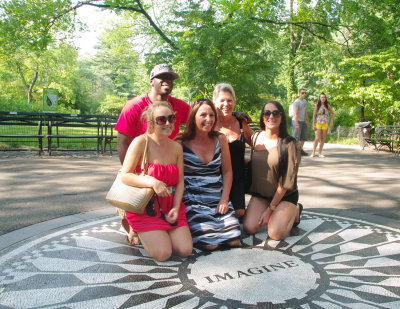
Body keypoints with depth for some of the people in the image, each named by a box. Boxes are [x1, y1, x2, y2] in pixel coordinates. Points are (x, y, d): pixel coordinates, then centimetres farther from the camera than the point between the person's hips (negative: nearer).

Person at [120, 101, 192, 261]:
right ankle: (139, 232, 16)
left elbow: (180, 182, 6)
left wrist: (176, 208, -7)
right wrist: (153, 182, -27)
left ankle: (161, 233, 22)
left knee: (185, 250, -7)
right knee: (163, 253, -14)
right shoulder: (141, 142, -12)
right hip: (144, 207, -5)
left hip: (169, 205, 5)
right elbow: (125, 176, -14)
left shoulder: (176, 147, 5)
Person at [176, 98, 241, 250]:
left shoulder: (220, 139, 6)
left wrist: (224, 199, -1)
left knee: (233, 240, -6)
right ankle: (186, 229, 14)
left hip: (218, 199, 5)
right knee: (210, 244, -16)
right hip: (193, 201, -4)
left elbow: (227, 171, 10)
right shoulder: (180, 143, -6)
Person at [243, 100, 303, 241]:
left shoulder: (290, 144, -16)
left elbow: (287, 181, -15)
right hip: (259, 194, 4)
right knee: (249, 228, -15)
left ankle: (294, 211, 10)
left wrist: (271, 208, -14)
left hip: (285, 196, -4)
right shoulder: (256, 137, -2)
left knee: (275, 233, -20)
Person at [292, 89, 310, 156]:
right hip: (297, 121, -9)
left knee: (304, 137, 13)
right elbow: (295, 113, -20)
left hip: (303, 121, 9)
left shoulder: (304, 101, 14)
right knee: (296, 137, -10)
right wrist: (296, 124, -26)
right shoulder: (296, 102, -14)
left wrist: (307, 120, 21)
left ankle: (301, 150, 23)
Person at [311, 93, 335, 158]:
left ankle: (320, 153, 12)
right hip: (318, 124, -3)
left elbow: (333, 114, 17)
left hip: (325, 124, 3)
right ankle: (313, 153, -3)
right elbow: (314, 115, -1)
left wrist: (331, 122, 7)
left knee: (322, 139, 4)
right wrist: (313, 125, -8)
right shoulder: (317, 105, 0)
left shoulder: (327, 106, 6)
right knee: (317, 138, -12)